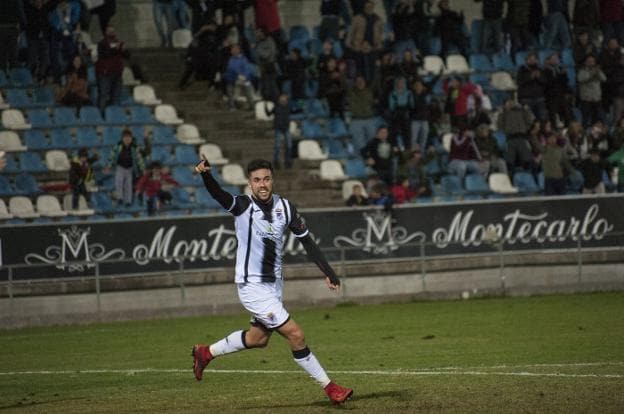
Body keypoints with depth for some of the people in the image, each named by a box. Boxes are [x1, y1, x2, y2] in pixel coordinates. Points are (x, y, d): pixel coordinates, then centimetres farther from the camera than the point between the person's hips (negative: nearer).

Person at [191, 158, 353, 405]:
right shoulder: (243, 206, -15)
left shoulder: (285, 208, -1)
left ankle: (206, 352, 40)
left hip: (274, 283, 7)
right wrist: (206, 174, -54)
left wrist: (328, 272, 2)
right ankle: (329, 387, 2)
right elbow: (219, 195, -34)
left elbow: (306, 241, 7)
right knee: (295, 335, -9)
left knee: (258, 338, 21)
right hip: (252, 285, -7)